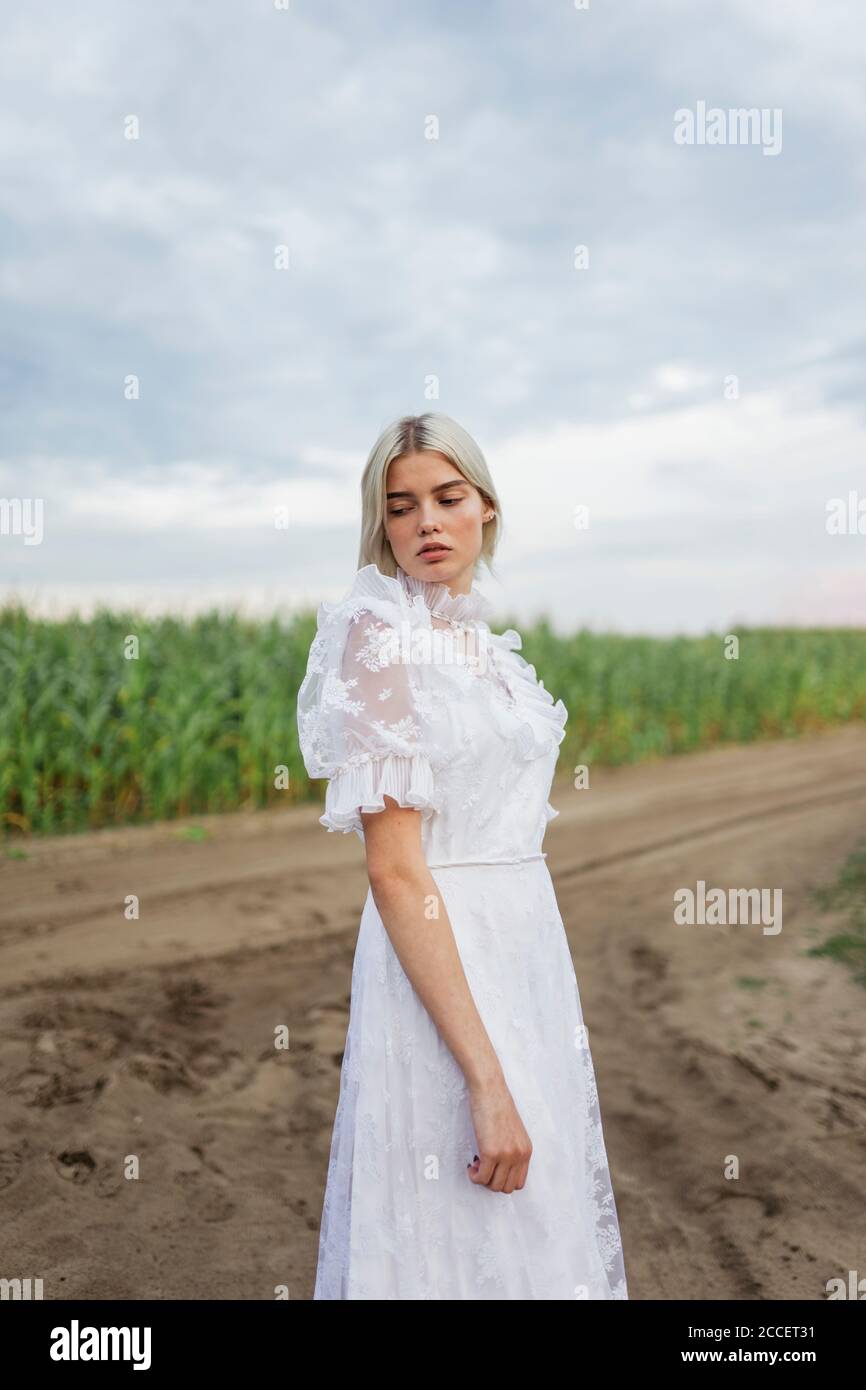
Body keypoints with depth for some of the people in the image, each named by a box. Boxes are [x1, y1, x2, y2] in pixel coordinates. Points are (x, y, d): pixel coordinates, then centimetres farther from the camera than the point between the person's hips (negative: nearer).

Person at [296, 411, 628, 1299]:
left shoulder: (482, 641, 10)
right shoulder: (380, 632, -13)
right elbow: (393, 867, -20)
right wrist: (485, 1076, -24)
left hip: (529, 942, 8)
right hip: (437, 966, -8)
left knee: (541, 1225, 19)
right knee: (463, 1241, 5)